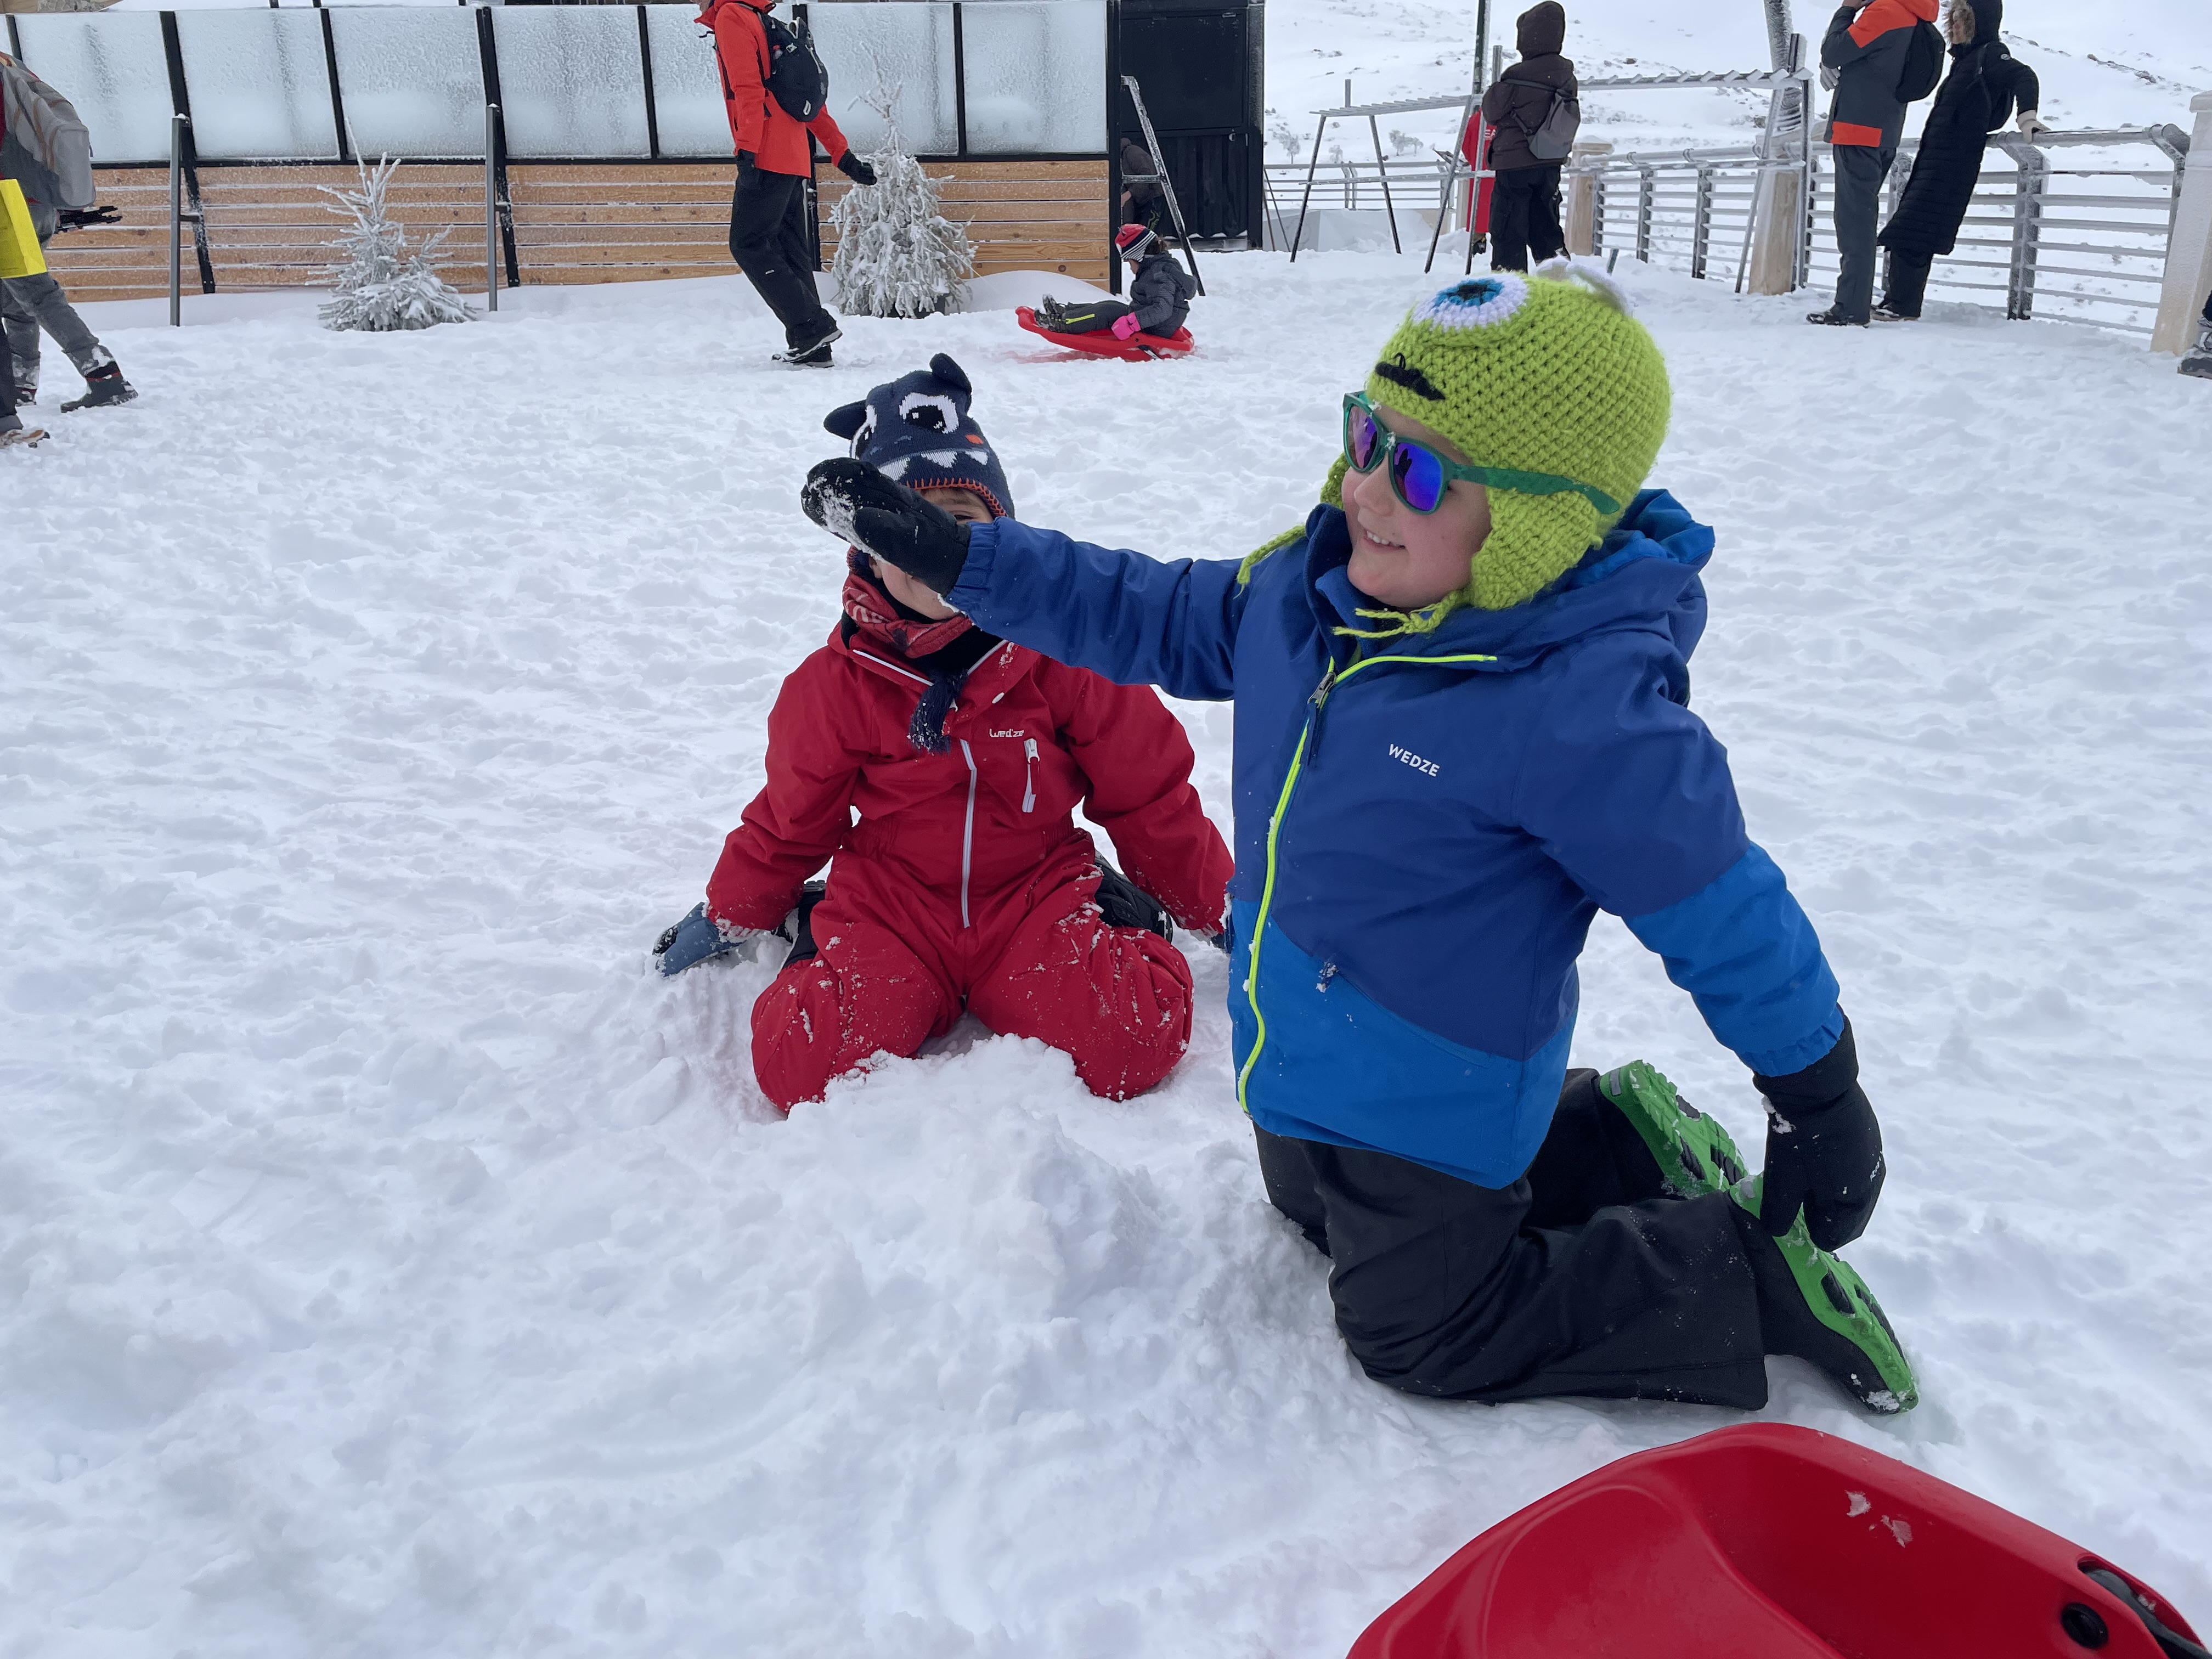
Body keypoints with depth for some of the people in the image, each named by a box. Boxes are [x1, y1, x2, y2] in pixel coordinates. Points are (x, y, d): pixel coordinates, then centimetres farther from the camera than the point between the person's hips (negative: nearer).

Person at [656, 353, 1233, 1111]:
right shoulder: (839, 682, -3)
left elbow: (1148, 792, 4)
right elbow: (790, 821, 14)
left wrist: (1220, 907, 12)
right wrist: (726, 919, 22)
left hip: (1037, 892, 0)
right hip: (891, 901, 1)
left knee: (1132, 1045, -26)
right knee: (803, 1065, -24)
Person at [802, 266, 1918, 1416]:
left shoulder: (1581, 710, -33)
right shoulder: (1308, 589, -11)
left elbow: (1724, 913, -23)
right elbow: (1154, 618, 5)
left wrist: (1818, 1096, -11)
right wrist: (956, 557, 3)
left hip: (1429, 1100, -8)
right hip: (1302, 1061, 8)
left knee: (1421, 1335, 10)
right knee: (1317, 1213, 32)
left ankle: (1743, 1272, 20)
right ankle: (1608, 1137, 34)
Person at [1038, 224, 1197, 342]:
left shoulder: (1160, 275, -21)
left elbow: (1162, 309, -34)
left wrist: (1130, 323, -37)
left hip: (1153, 332, -10)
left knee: (1108, 312, -12)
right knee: (1109, 306, 13)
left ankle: (1062, 324, -7)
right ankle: (1064, 312, 14)